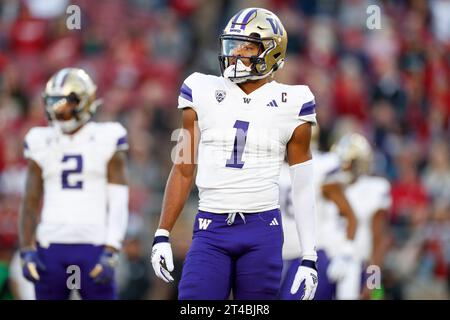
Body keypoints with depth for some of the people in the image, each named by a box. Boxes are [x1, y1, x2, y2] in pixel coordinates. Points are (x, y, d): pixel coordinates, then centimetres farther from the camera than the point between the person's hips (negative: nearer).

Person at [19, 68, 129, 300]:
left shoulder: (106, 140, 1)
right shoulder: (42, 143, 10)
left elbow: (118, 204, -2)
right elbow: (30, 203, 11)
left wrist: (110, 254, -11)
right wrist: (27, 252, 0)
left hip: (94, 246, -3)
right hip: (51, 247, 3)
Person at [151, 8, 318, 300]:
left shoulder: (290, 105, 2)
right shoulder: (204, 93, 5)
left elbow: (303, 188, 5)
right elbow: (183, 171, 11)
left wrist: (309, 258, 3)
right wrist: (162, 235, 7)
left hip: (262, 233, -1)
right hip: (211, 231, 1)